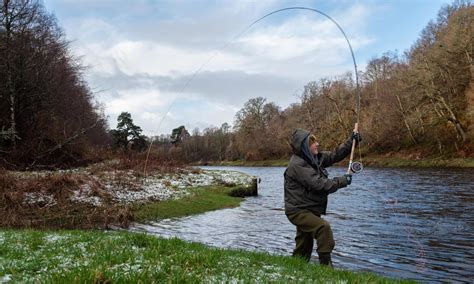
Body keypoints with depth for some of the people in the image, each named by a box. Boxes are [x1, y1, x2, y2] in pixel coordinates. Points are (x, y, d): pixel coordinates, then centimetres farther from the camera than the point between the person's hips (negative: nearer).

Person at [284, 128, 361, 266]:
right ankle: (326, 266, -22)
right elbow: (318, 184, -26)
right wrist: (343, 181, -18)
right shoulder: (297, 164, -21)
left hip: (309, 210, 9)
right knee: (323, 227, -27)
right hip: (298, 211, -9)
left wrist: (351, 141, 0)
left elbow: (334, 155, 10)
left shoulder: (314, 158, 7)